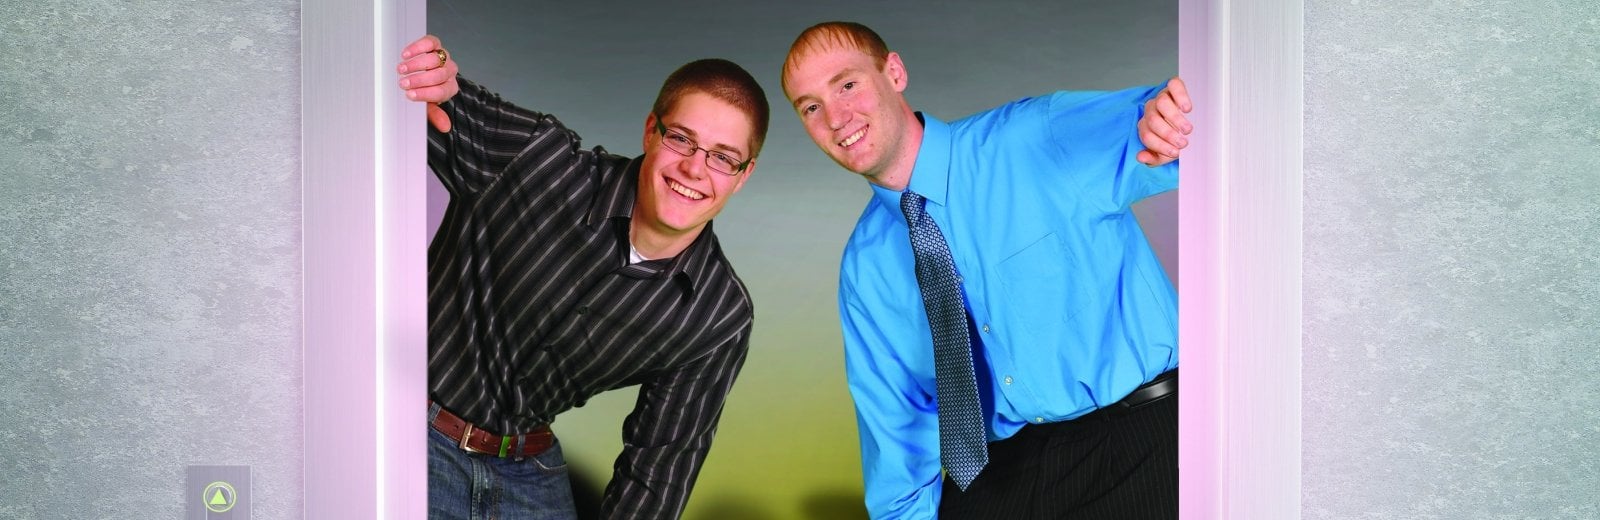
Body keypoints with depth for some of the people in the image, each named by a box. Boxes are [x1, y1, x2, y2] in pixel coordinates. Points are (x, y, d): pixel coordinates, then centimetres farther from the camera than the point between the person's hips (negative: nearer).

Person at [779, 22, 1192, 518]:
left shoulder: (1040, 137, -9)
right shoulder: (864, 268, 5)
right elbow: (894, 417, 11)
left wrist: (1165, 109, -37)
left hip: (1143, 444, -4)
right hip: (996, 471, 4)